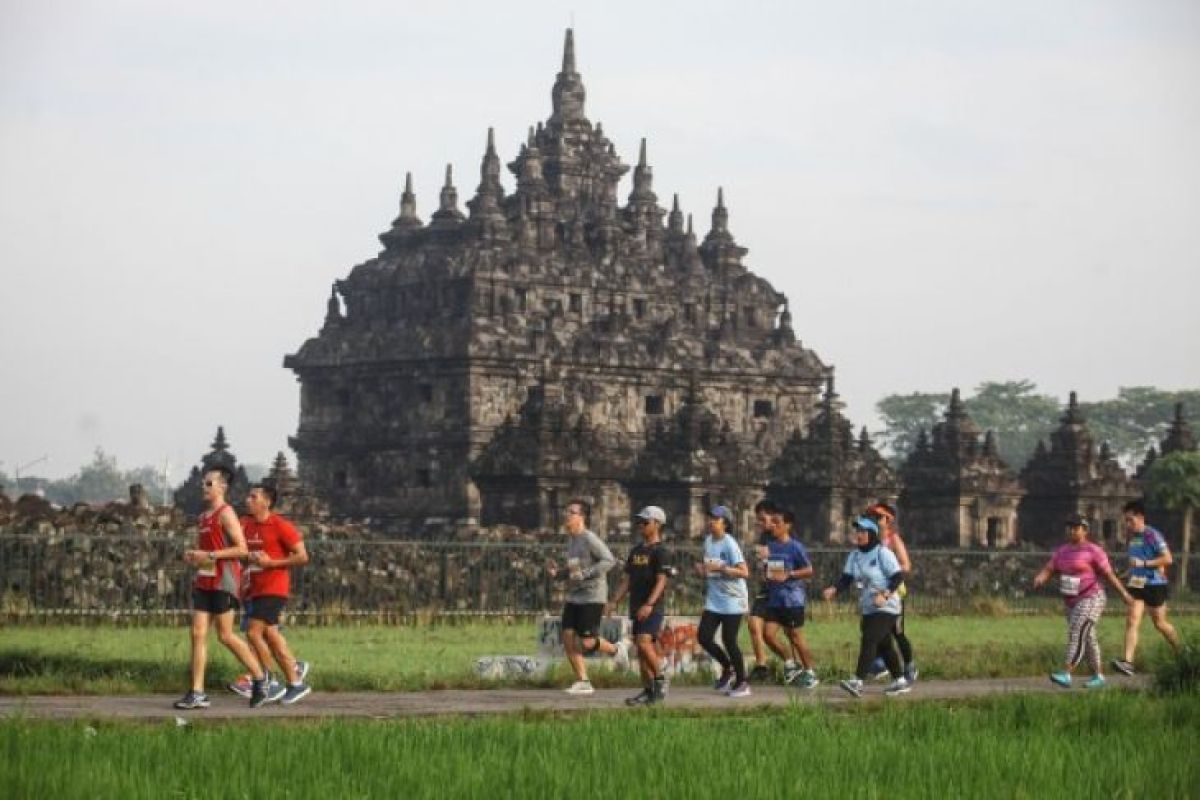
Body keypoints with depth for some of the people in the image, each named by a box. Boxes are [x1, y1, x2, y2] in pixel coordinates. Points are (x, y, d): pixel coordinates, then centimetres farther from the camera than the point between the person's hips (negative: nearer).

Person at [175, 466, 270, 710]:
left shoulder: (226, 514, -8)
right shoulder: (203, 517, 17)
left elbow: (241, 549, -16)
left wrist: (209, 555, -18)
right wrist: (192, 557, 8)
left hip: (223, 582, -8)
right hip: (203, 581, 8)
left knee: (225, 635, -4)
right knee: (198, 634, 0)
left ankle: (260, 677, 13)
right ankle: (197, 693, -1)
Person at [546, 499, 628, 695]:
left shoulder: (589, 539, -12)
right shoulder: (570, 540, 15)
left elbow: (609, 560, -20)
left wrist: (584, 574, -23)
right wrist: (556, 574, 7)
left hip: (592, 597, -8)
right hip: (573, 597, 8)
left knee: (587, 642, -9)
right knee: (568, 638, -2)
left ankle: (616, 649, 20)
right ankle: (582, 682, 4)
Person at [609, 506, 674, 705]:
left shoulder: (659, 552, -7)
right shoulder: (635, 551, 16)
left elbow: (661, 581, -15)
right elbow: (627, 580, 20)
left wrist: (649, 604, -26)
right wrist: (614, 602, 11)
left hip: (652, 608, -8)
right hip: (636, 608, 8)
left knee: (644, 642, -22)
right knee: (640, 647, 7)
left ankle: (660, 679, -8)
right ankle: (648, 690, 12)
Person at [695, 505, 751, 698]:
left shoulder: (729, 544, -14)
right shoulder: (708, 541, 8)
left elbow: (744, 572, -20)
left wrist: (720, 568, -28)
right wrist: (702, 570, 0)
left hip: (732, 600, -7)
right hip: (713, 600, 7)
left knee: (729, 641, -5)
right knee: (703, 636, -2)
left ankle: (742, 682, 10)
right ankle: (728, 668, 21)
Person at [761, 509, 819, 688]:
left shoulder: (795, 547, -10)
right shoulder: (769, 545, 8)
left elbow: (809, 571, -9)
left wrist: (788, 575, -17)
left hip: (792, 599, -6)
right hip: (774, 599, 6)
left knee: (795, 637, 1)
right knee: (768, 634, -4)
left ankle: (809, 672, 15)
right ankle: (790, 663, 16)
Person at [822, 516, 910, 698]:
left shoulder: (882, 553, -10)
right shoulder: (854, 555, 10)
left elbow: (898, 576, -14)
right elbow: (847, 578, 2)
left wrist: (885, 594, -27)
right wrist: (833, 589, -18)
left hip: (885, 607, -8)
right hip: (867, 608, 8)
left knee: (868, 640, -19)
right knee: (884, 645, 13)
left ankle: (858, 681, -28)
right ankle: (901, 681, 24)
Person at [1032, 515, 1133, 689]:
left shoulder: (1093, 551, -10)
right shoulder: (1062, 551, 8)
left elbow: (1109, 574, -8)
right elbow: (1048, 570, 0)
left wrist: (1124, 594, -6)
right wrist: (1039, 578, -23)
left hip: (1091, 599, -8)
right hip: (1072, 603, 8)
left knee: (1077, 634, -19)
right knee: (1088, 639, 13)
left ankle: (1065, 675, -27)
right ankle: (1098, 676, 22)